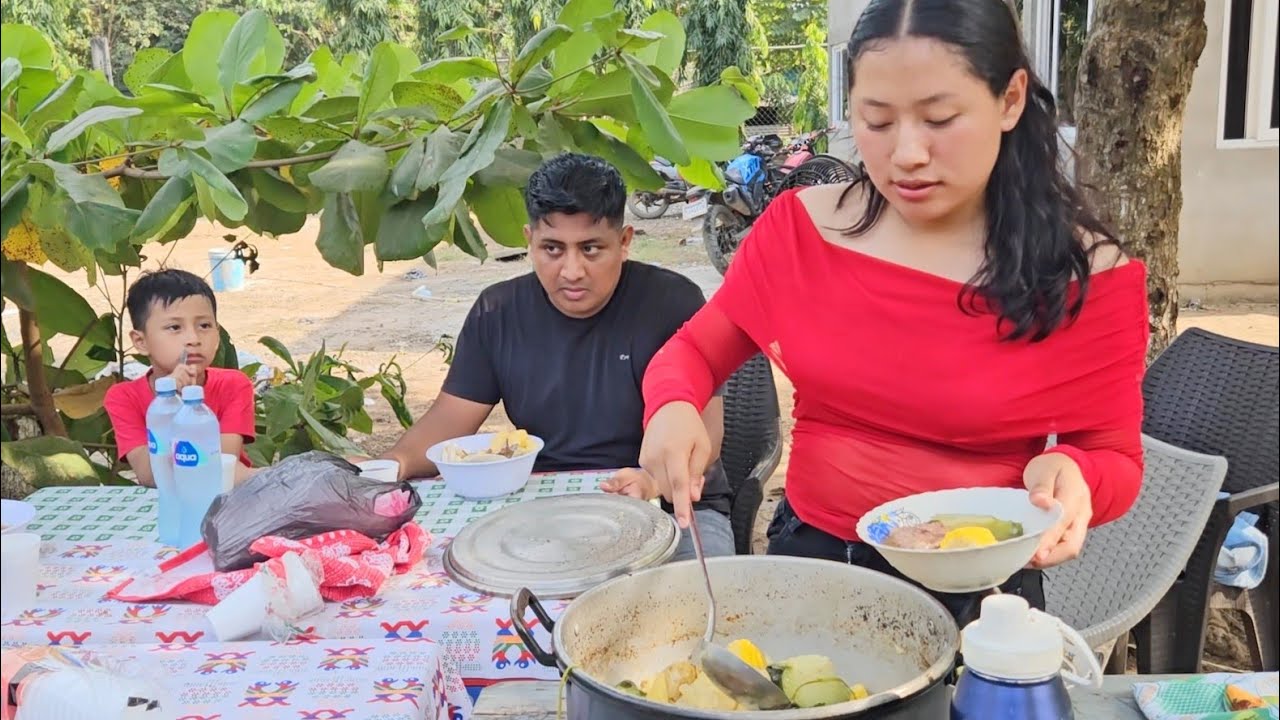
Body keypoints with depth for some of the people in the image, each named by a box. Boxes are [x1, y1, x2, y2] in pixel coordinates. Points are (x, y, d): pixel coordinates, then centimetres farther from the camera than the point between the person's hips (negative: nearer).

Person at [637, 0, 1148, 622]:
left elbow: (1115, 459, 0)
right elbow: (695, 351, 7)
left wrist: (1067, 473, -23)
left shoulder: (1084, 273, -10)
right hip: (809, 562, 1)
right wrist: (672, 409, -15)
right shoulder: (800, 228, -4)